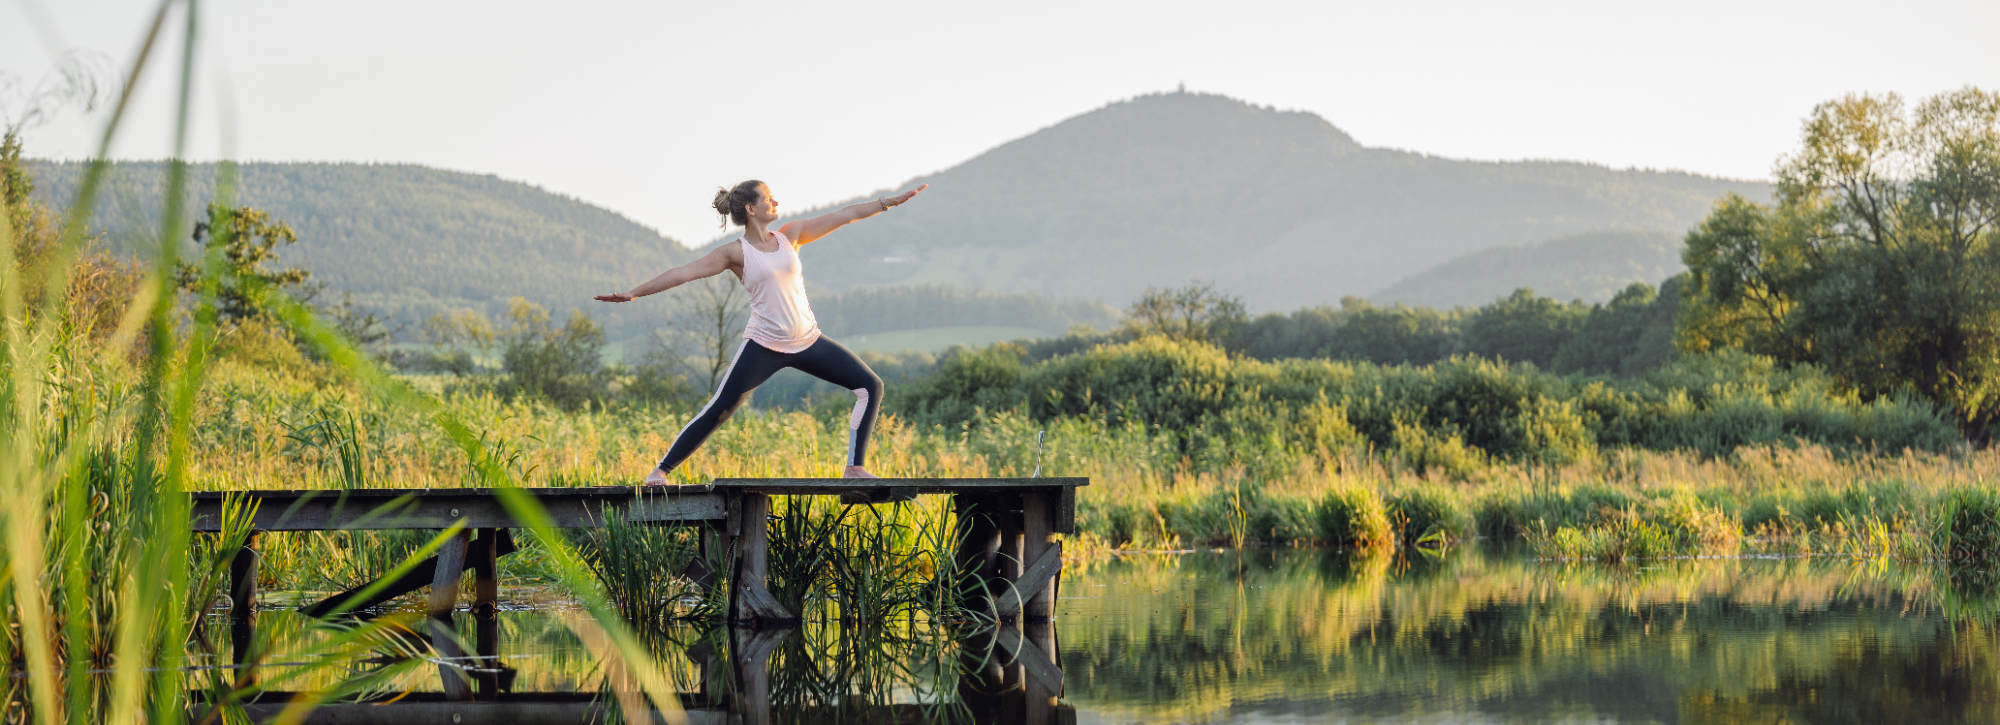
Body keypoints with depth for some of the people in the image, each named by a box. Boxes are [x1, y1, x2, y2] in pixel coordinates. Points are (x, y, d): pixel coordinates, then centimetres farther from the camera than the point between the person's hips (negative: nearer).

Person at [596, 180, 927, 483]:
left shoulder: (790, 235, 7)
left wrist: (892, 201, 7)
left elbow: (846, 215, 8)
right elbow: (685, 272, -10)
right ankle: (661, 471, 1)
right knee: (719, 409, -10)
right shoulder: (736, 253, -5)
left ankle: (855, 467, -1)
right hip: (763, 345, -5)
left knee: (870, 386, -4)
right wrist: (633, 293, -16)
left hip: (808, 342, 5)